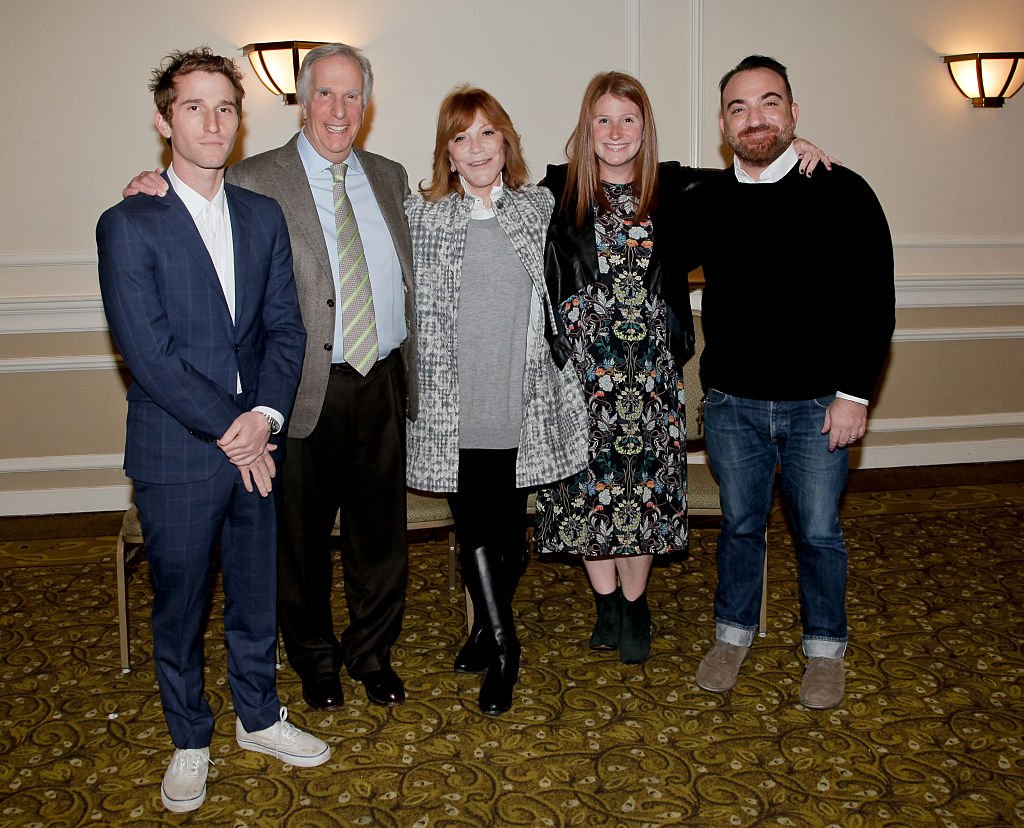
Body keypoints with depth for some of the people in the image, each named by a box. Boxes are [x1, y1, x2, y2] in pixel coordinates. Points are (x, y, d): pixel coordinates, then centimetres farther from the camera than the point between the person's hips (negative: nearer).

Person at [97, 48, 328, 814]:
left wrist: (266, 415, -11)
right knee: (180, 607, 11)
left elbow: (286, 326, 4)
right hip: (175, 456, -4)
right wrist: (228, 430, -15)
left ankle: (259, 717, 38)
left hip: (255, 443, 4)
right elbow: (147, 352, -15)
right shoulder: (129, 226, -8)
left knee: (257, 595, 17)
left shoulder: (264, 217, 7)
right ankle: (190, 742, 31)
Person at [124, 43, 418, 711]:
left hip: (383, 385, 4)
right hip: (306, 392, -4)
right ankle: (316, 660, 34)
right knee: (303, 538, 11)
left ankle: (374, 654, 35)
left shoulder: (390, 177, 11)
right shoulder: (254, 181, -4)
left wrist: (411, 372, 13)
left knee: (381, 532, 14)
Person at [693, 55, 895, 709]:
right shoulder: (706, 201, 2)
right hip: (731, 403, 3)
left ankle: (825, 648, 29)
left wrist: (854, 393, -12)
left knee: (818, 531, 9)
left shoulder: (841, 193, -7)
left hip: (817, 404, -2)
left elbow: (874, 301, -7)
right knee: (741, 524, 15)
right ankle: (734, 634, 34)